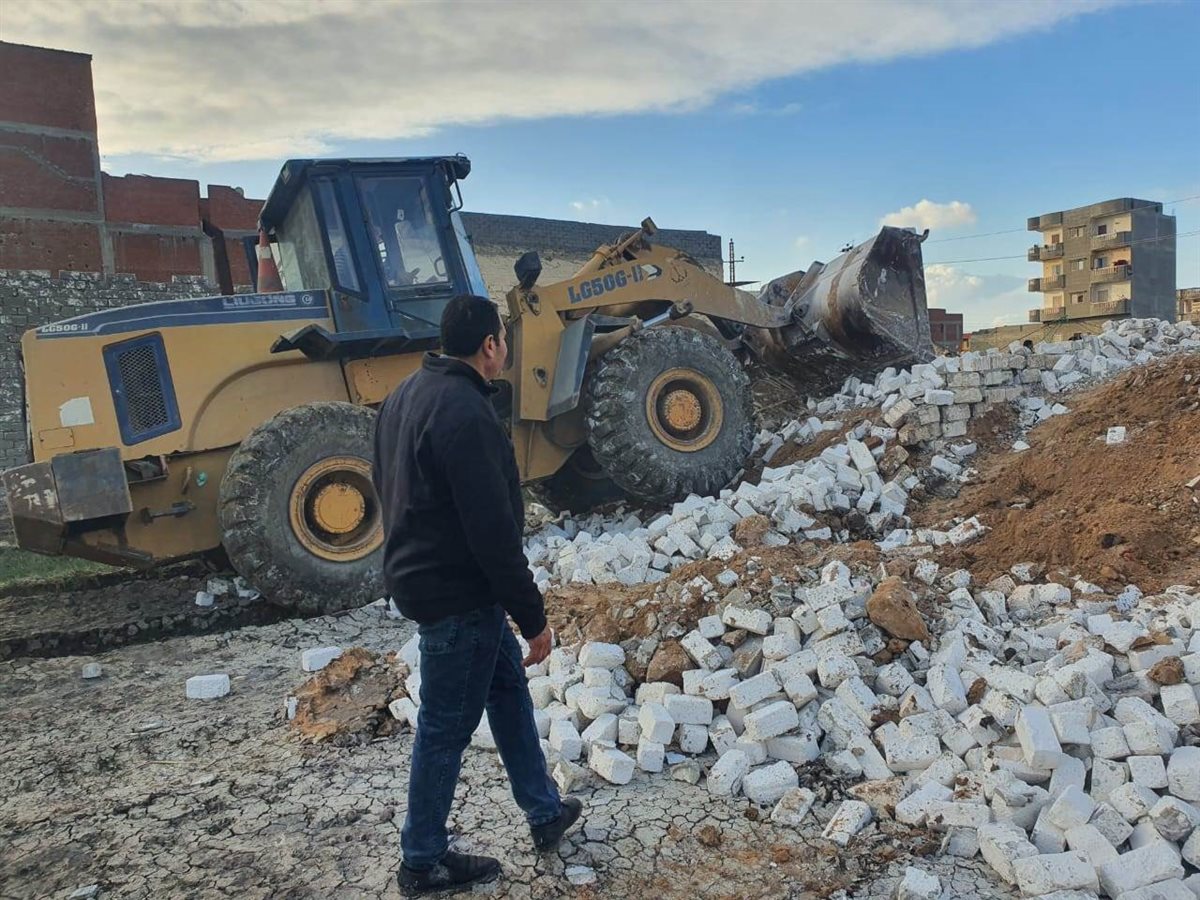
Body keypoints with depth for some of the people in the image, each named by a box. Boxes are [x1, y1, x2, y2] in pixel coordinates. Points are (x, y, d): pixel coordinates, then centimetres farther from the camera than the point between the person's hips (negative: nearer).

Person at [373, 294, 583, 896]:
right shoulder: (464, 412, -24)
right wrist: (532, 617, -17)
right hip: (458, 592, -10)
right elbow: (492, 530, -26)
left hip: (419, 573, 10)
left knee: (508, 686, 21)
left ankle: (545, 813, 36)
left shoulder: (408, 394, 7)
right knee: (447, 726, 6)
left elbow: (393, 489, 16)